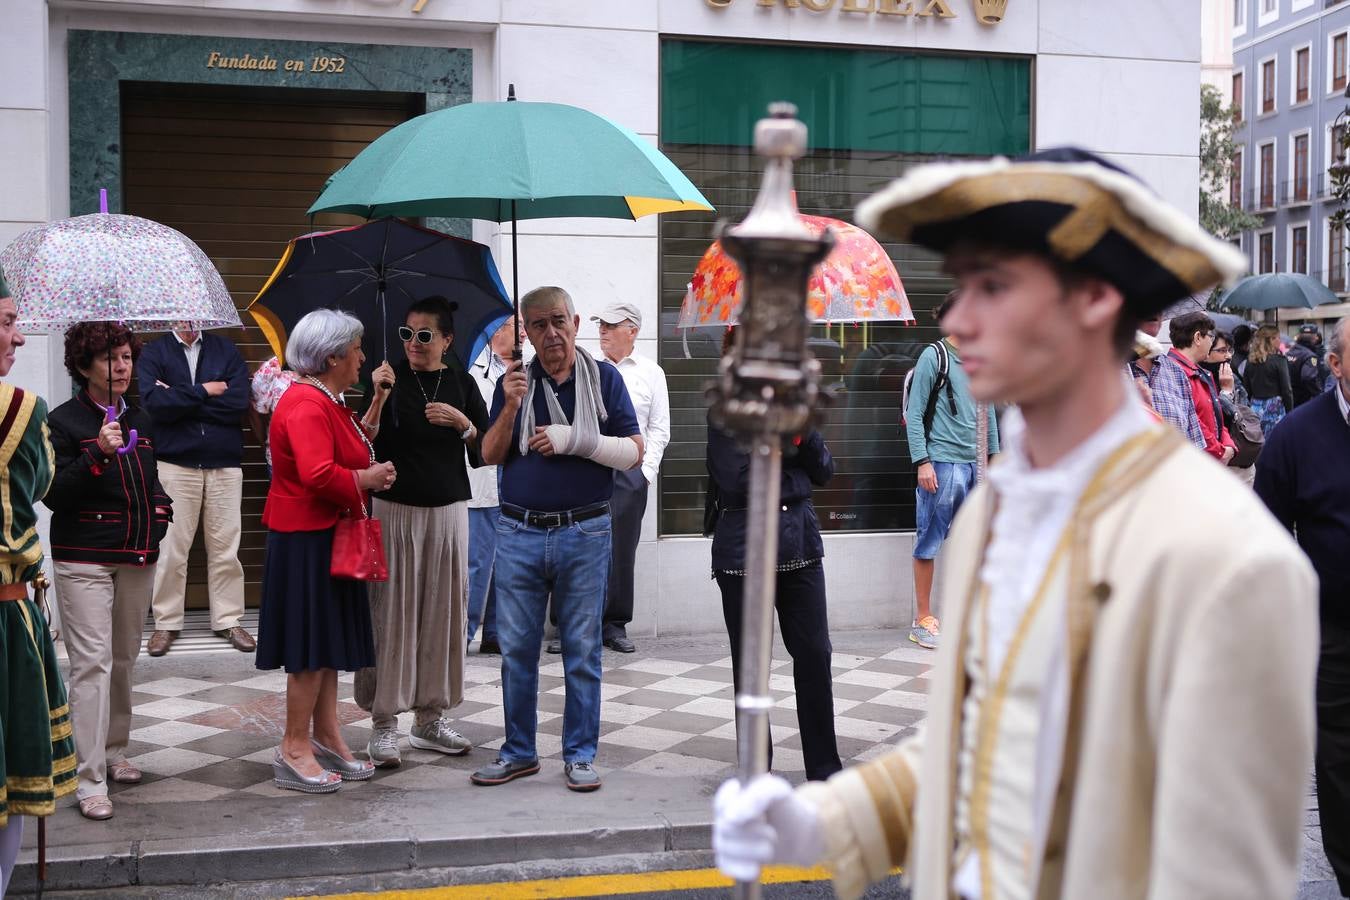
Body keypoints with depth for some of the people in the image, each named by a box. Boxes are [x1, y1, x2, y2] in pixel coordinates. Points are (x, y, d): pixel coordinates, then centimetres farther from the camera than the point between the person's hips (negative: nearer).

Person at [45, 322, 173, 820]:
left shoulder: (140, 420, 13)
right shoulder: (64, 421, -6)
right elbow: (53, 494, -12)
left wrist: (161, 504, 6)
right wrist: (98, 453, -24)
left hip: (138, 556, 6)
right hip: (84, 559, -6)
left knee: (125, 659, 12)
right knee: (92, 662, -10)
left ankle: (114, 752, 26)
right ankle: (90, 781, -8)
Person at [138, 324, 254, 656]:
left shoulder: (226, 350, 8)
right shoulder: (154, 352, 5)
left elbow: (238, 402, -7)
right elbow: (154, 403, -11)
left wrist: (178, 399, -7)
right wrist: (204, 391, -7)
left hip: (225, 465, 1)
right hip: (175, 464, -1)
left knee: (225, 548, 5)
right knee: (171, 548, 1)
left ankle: (228, 619, 15)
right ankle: (167, 622, 13)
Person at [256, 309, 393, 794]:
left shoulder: (327, 401, 15)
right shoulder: (307, 405, -20)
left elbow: (350, 451, 21)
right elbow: (318, 475, -30)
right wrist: (367, 478, -17)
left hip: (327, 537, 11)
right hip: (306, 542, -11)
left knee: (328, 643, 15)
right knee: (311, 648, -4)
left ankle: (326, 738, 24)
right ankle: (294, 751, 5)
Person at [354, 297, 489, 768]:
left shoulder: (461, 382, 7)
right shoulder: (391, 378, 0)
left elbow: (487, 450, 6)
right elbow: (364, 443, -10)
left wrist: (463, 424, -11)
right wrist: (380, 397, -22)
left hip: (448, 509, 3)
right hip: (396, 508, -3)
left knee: (443, 611, 5)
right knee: (392, 613, -4)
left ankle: (431, 717, 16)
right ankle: (384, 722, 3)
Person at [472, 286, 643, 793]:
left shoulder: (604, 378, 2)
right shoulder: (514, 382, 8)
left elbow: (634, 453, -3)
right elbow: (489, 457, 3)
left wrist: (576, 439, -15)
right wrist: (510, 408, -12)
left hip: (584, 535, -2)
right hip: (519, 534, 2)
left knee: (582, 651, 5)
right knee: (517, 649, 8)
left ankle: (580, 755, 15)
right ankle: (518, 752, 20)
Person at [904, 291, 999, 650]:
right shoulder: (934, 356, -4)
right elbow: (914, 414, -7)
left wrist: (994, 456, 15)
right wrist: (922, 462, -14)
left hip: (974, 463, 7)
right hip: (942, 462, -7)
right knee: (929, 542, -1)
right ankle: (923, 620, 6)